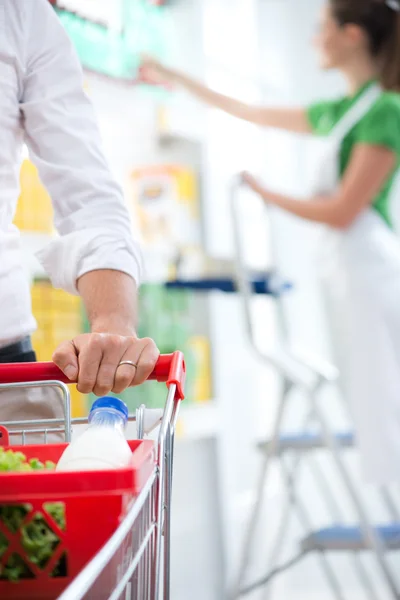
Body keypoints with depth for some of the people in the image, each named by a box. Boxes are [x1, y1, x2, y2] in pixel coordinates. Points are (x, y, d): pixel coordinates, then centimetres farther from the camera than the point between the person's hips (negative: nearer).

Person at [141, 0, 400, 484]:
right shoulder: (337, 112, 14)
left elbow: (343, 212, -15)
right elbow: (250, 113, 27)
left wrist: (268, 196, -2)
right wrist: (175, 79, 35)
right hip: (342, 269, 9)